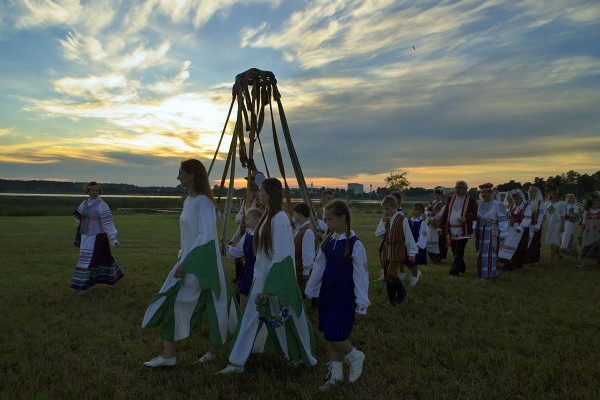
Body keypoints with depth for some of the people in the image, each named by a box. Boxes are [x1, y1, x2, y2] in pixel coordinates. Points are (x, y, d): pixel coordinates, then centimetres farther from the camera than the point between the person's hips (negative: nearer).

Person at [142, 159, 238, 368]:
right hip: (189, 260, 9)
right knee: (171, 304, 7)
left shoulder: (202, 201, -17)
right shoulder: (189, 200, 11)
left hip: (201, 263, -9)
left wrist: (186, 263, -24)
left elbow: (207, 236, -24)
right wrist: (183, 260, 16)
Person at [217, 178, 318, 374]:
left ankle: (304, 357, 30)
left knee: (288, 318, 8)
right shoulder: (268, 216, 6)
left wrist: (268, 286, -21)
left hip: (278, 279, -9)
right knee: (250, 318, 13)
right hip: (262, 277, 9)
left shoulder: (279, 219, -21)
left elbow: (281, 255, -23)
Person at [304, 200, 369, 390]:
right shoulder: (328, 240, 2)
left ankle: (356, 357, 25)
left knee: (336, 336, -6)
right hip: (327, 293, 6)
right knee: (328, 335, 11)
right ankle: (336, 374, 29)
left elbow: (361, 275, -13)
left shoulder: (354, 244, -16)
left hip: (345, 296, -6)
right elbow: (319, 267, 11)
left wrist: (361, 304, -12)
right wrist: (310, 291, 15)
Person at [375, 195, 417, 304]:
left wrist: (411, 252, -3)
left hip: (397, 252, -6)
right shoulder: (384, 219, 6)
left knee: (391, 274, -18)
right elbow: (378, 234, 0)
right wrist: (383, 222, -10)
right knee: (387, 276, 9)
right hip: (387, 252, 6)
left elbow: (408, 237, -6)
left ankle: (401, 292, 9)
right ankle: (392, 299, 24)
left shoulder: (402, 220, -10)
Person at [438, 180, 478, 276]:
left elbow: (475, 215, -5)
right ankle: (461, 268, 34)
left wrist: (466, 218, -23)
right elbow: (445, 213, 10)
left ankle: (454, 272, -2)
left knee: (458, 253, -7)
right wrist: (440, 227, 3)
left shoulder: (471, 200, -1)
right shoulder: (450, 199, 11)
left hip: (463, 231, -4)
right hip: (451, 231, 5)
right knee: (455, 252, 14)